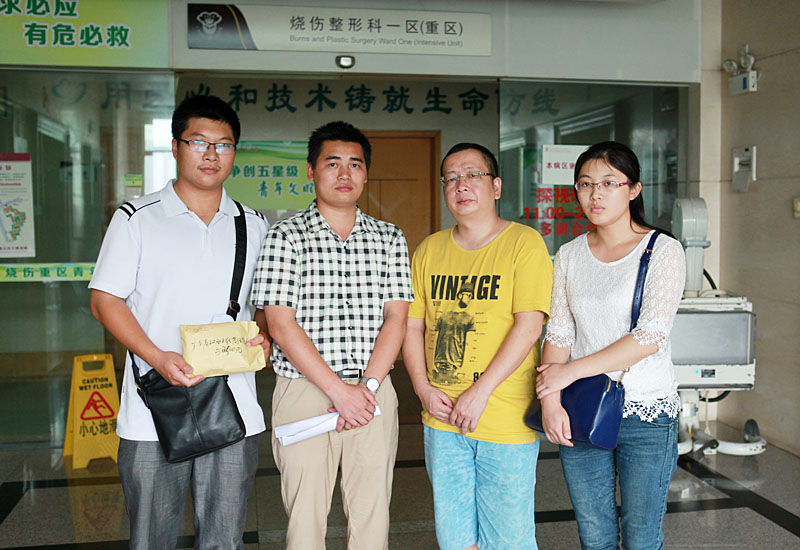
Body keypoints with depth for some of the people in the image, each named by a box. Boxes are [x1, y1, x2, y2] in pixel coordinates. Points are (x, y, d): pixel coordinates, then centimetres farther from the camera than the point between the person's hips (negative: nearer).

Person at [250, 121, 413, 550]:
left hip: (374, 392, 3)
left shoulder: (389, 239, 10)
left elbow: (396, 317, 3)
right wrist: (339, 389, -12)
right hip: (304, 391, -2)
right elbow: (280, 324, -7)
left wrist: (367, 386, -11)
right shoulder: (285, 237, 0)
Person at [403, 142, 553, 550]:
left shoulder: (524, 243, -6)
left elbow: (529, 326, -14)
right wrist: (423, 387, -4)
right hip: (441, 418, 5)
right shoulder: (429, 250, 9)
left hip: (506, 422, -4)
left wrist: (481, 391, -17)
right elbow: (411, 325, 9)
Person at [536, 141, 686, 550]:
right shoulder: (569, 255, 7)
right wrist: (550, 399, -12)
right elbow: (558, 333, 3)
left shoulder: (663, 251, -6)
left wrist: (571, 370, -14)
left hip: (646, 415, -3)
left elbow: (650, 336, -15)